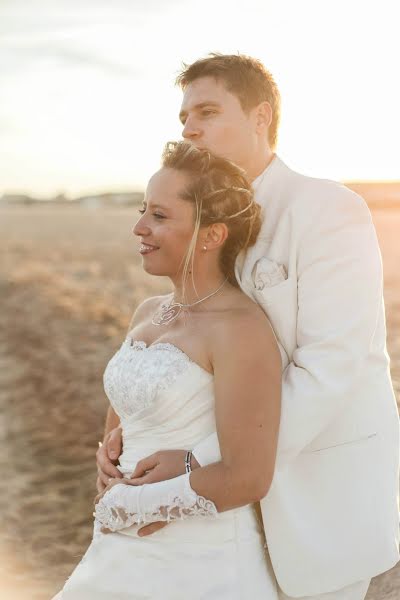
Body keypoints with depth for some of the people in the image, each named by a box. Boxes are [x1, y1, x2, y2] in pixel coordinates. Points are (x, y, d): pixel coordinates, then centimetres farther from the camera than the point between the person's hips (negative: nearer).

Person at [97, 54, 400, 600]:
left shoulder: (329, 210, -20)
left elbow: (328, 371, -26)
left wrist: (199, 464, -28)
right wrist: (129, 427, -10)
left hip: (327, 485, -7)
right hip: (254, 470, 8)